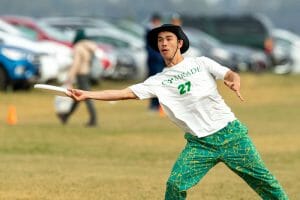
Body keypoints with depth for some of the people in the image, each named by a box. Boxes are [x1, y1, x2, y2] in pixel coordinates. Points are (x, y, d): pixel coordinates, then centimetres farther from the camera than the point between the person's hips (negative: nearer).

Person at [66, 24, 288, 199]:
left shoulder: (201, 63, 3)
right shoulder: (158, 81, 4)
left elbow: (231, 74, -5)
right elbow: (124, 93, -2)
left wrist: (235, 81, -31)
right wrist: (87, 94, -11)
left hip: (229, 132, -1)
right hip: (199, 143, 1)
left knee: (261, 178, 1)